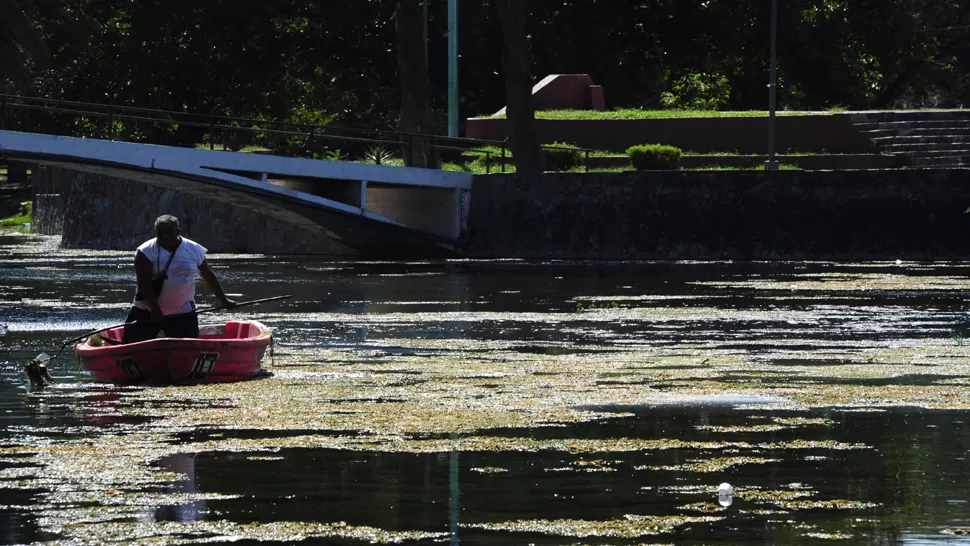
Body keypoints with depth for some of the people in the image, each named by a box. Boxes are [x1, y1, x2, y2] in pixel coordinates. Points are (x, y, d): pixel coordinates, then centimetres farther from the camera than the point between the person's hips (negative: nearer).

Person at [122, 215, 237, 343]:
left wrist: (224, 301, 18)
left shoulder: (194, 250, 3)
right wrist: (155, 309, -24)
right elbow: (144, 283, -16)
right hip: (147, 312, -2)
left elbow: (209, 277, 14)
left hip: (183, 314, 2)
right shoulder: (146, 252, -8)